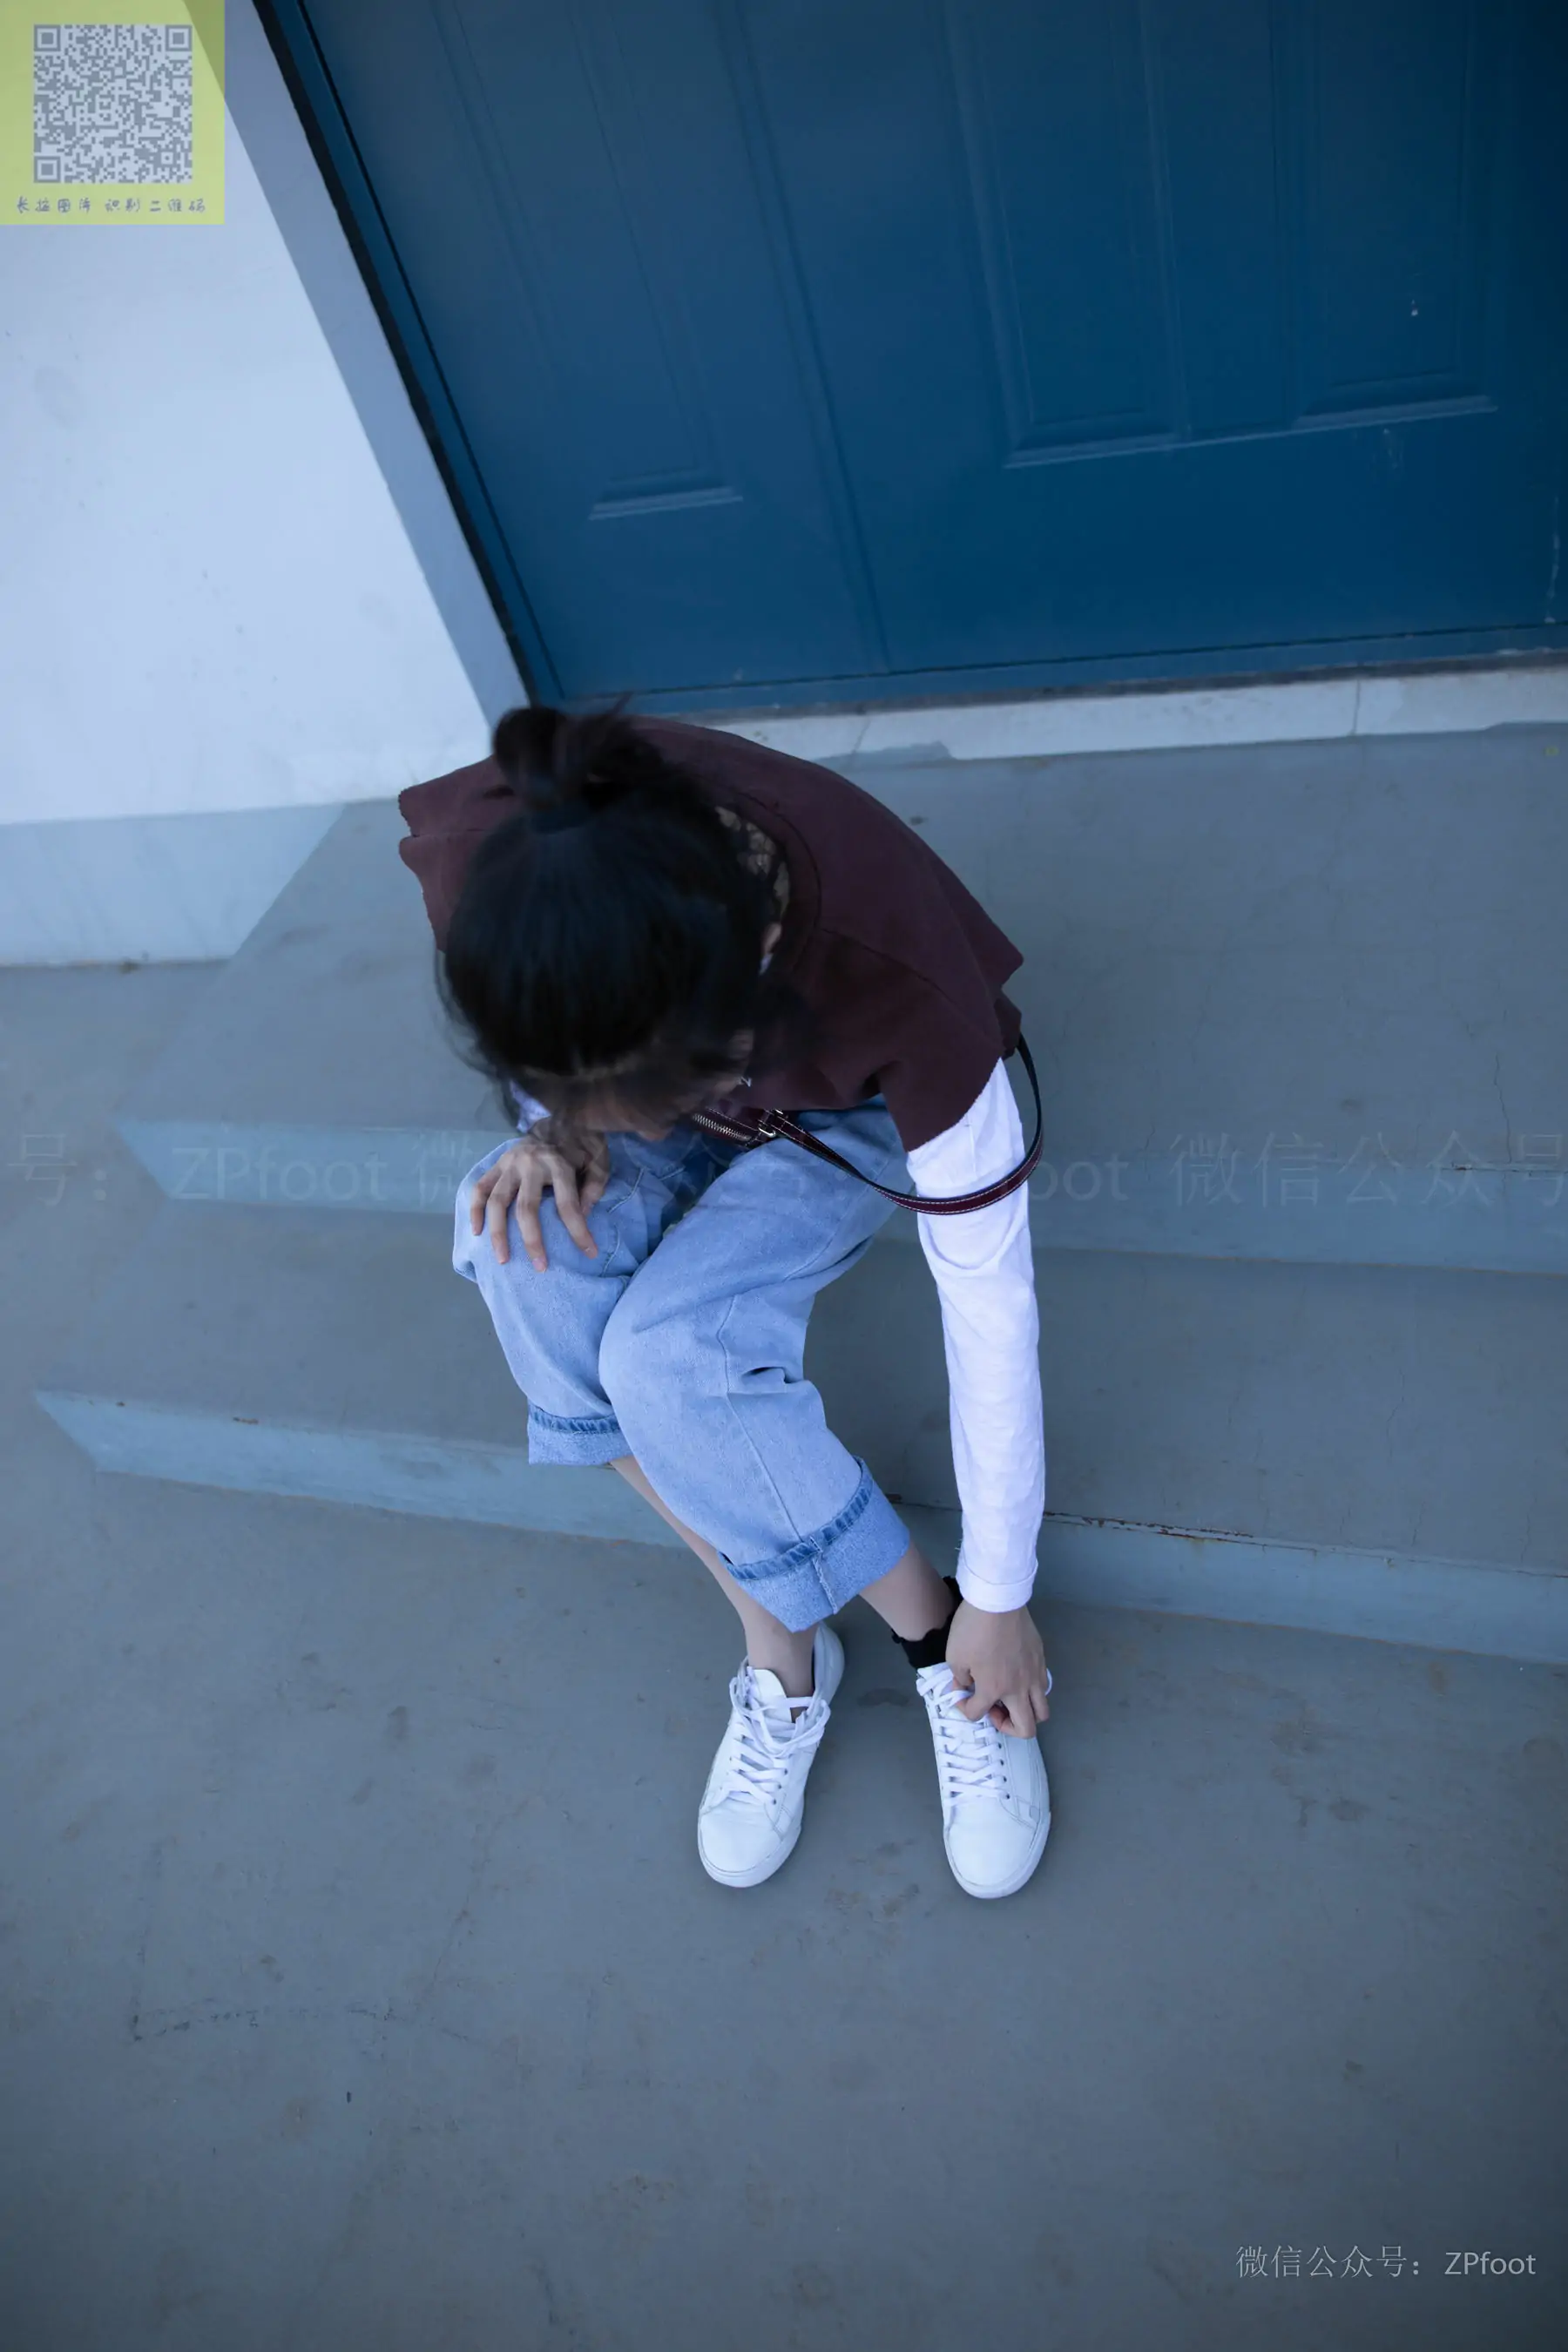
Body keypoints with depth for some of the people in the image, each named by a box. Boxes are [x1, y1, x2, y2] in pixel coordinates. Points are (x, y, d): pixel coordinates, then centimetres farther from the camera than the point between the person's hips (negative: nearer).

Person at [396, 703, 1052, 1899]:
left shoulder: (901, 981, -40)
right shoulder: (476, 853, -32)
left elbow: (988, 1293, -28)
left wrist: (999, 1598, -19)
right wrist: (561, 1122, -26)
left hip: (856, 1103, -4)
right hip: (679, 1043, 4)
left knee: (671, 1353, -30)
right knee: (526, 1247, -29)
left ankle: (945, 1646, -4)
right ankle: (781, 1648, -11)